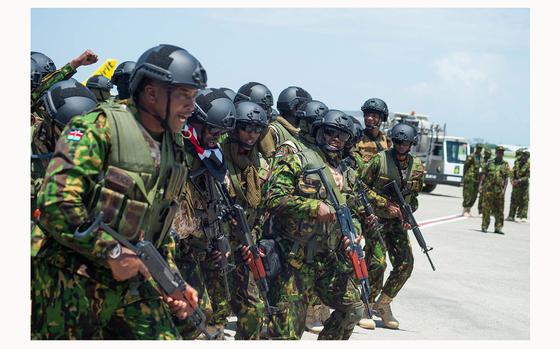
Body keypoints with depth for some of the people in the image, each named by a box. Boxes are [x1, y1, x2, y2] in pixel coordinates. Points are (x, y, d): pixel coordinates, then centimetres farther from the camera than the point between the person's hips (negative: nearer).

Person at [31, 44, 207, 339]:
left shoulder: (174, 150, 11)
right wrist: (112, 253, -19)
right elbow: (56, 203, -24)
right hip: (71, 282, -7)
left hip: (129, 280, 7)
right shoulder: (101, 127, -14)